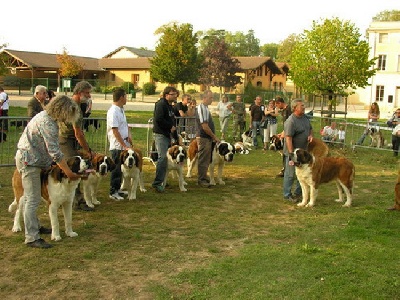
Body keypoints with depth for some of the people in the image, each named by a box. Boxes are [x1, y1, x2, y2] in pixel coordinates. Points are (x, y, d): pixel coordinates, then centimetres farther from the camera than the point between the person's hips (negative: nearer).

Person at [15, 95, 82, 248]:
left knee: (30, 197, 20)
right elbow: (55, 152, -25)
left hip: (28, 159, 11)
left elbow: (50, 148, 14)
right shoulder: (47, 123, -23)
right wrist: (69, 172, -21)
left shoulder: (45, 116, 9)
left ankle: (34, 226, 33)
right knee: (33, 200, -8)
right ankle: (32, 238, -5)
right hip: (29, 162, -11)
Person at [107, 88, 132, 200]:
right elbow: (115, 131, -21)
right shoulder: (113, 111, -17)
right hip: (117, 145, -9)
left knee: (121, 168, 15)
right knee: (116, 169, -2)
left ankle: (117, 189, 26)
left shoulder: (121, 109, 12)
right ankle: (113, 192, 7)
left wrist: (129, 135, 2)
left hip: (124, 143, 9)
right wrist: (124, 146, -20)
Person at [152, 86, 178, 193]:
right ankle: (157, 183, -12)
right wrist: (170, 126, -14)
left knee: (165, 158, 12)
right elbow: (158, 119, -24)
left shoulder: (170, 106, 19)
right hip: (160, 134, -10)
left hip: (167, 135, 10)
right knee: (163, 157, -14)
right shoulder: (161, 104, -11)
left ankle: (161, 181, 20)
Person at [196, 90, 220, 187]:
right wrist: (214, 137, -13)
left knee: (206, 160, 16)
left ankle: (204, 177, 26)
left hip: (208, 138, 10)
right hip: (204, 138, -10)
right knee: (203, 160, -2)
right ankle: (201, 180, 5)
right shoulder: (202, 108, -18)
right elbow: (205, 127, -22)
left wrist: (213, 137, 17)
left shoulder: (205, 108, 14)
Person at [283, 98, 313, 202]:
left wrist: (310, 135, 0)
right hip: (293, 152, -9)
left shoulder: (305, 117, 7)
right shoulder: (291, 121, -21)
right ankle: (287, 195, 12)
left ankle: (298, 193, 29)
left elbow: (310, 128, 24)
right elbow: (288, 138, -25)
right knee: (291, 174, 0)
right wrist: (291, 153, -28)